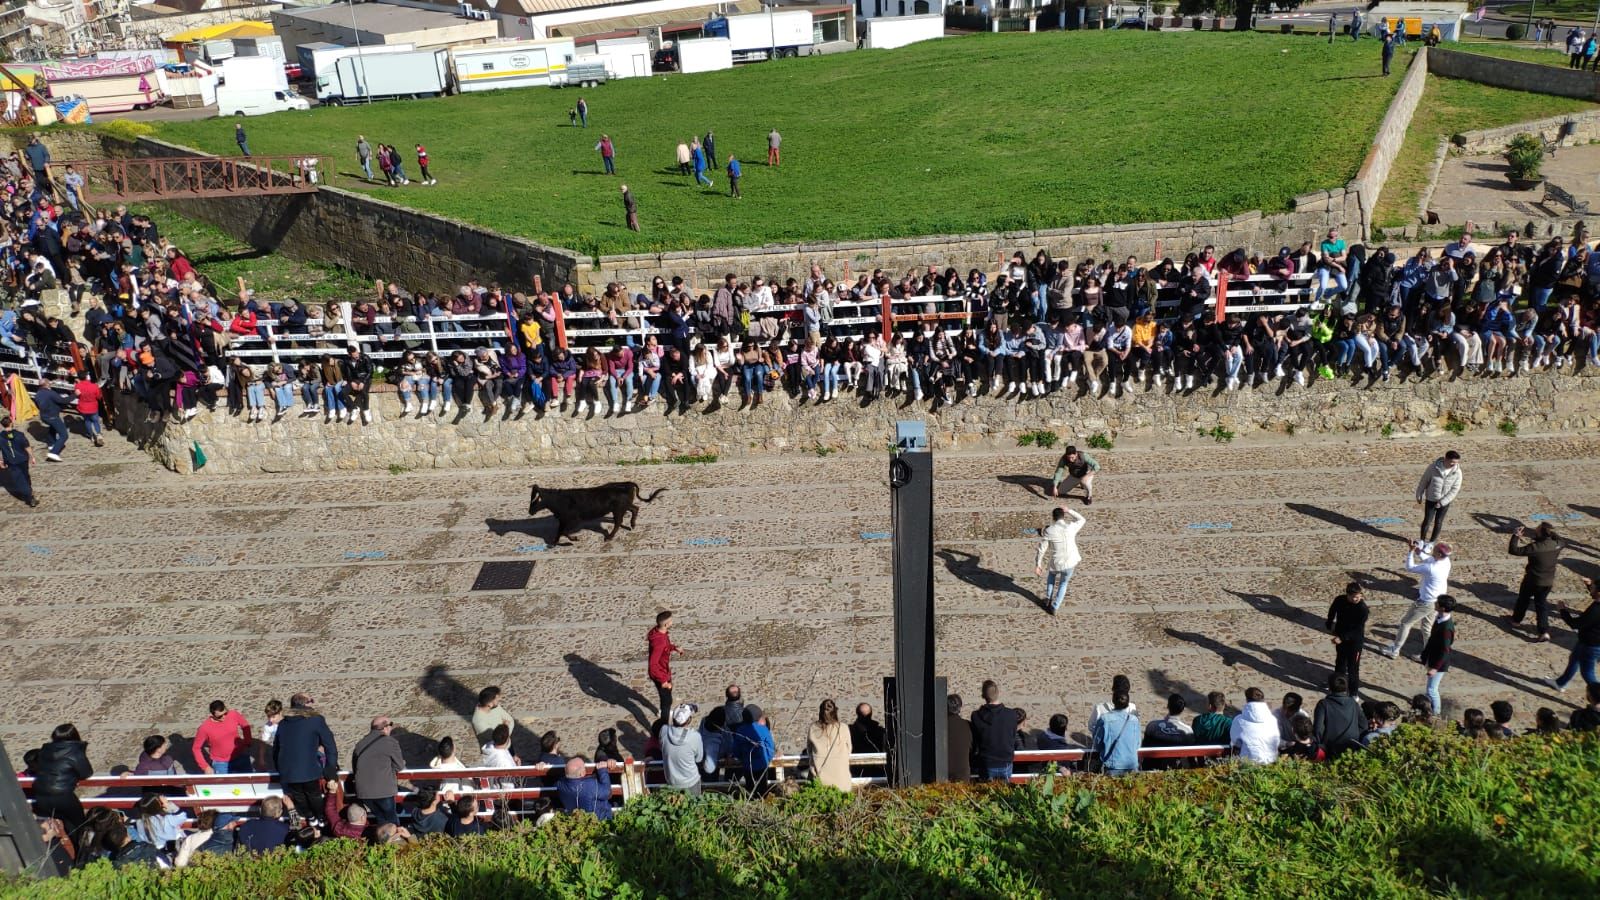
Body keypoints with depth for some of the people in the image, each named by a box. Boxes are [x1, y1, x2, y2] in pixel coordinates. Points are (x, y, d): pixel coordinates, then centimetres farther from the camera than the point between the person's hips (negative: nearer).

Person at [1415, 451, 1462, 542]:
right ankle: (1422, 540, 22)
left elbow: (1454, 490, -13)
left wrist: (1442, 502, -17)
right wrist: (1419, 495, 3)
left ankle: (1432, 541, 30)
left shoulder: (1457, 472, -16)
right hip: (1431, 500, -1)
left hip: (1445, 502, 1)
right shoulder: (1433, 467, -18)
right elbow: (1424, 481, -5)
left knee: (1438, 522, 12)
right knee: (1427, 521, 2)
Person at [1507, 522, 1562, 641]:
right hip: (1548, 581, 4)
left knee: (1523, 599, 22)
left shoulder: (1535, 548, -31)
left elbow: (1513, 550, -26)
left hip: (1533, 580, -4)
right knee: (1541, 604, 16)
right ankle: (1544, 632, 9)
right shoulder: (1557, 544, -13)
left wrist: (1515, 536, -18)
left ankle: (1516, 619, 44)